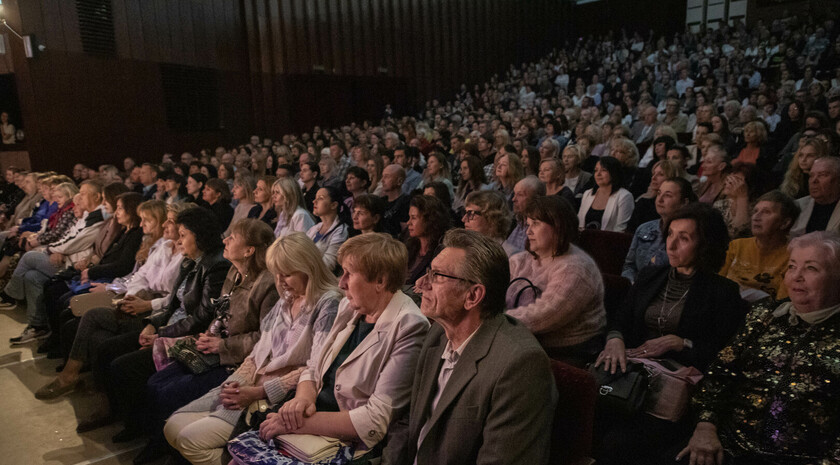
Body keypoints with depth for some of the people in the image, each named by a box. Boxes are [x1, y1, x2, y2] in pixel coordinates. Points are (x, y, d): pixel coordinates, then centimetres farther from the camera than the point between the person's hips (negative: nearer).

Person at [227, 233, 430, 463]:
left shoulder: (409, 328, -17)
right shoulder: (349, 307, 7)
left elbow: (377, 420, -20)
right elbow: (313, 367, 14)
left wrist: (302, 422, -19)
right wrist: (303, 397, -9)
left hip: (354, 446, -7)